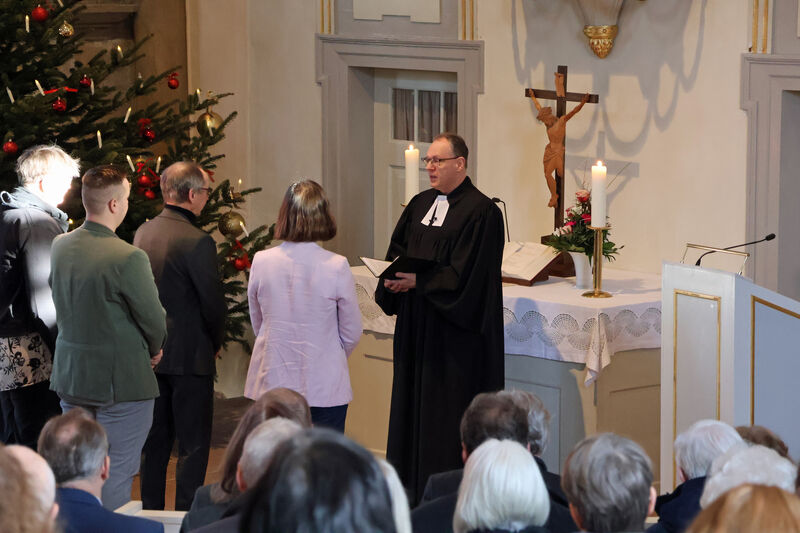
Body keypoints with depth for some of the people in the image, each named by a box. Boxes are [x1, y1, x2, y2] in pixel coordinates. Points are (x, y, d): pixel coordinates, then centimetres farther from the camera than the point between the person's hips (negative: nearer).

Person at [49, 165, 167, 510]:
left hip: (69, 375, 7)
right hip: (120, 379, -7)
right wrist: (152, 350, 9)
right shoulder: (129, 258, -22)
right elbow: (154, 320, -13)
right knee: (116, 473, 2)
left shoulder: (60, 246, 0)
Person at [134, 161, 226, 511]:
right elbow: (213, 301, -16)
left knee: (155, 441, 16)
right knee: (193, 444, 2)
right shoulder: (198, 242, -19)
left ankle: (151, 512, 22)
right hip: (189, 355, -7)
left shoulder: (142, 233, 3)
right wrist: (215, 343, 2)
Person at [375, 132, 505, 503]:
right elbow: (397, 250, 13)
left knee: (450, 405, -4)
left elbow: (465, 275, -17)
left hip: (455, 330, -7)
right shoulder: (420, 204, 13)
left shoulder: (480, 212, -11)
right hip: (417, 326, 7)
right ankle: (413, 487, 17)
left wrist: (418, 281, -21)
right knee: (413, 399, 10)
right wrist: (393, 277, -8)